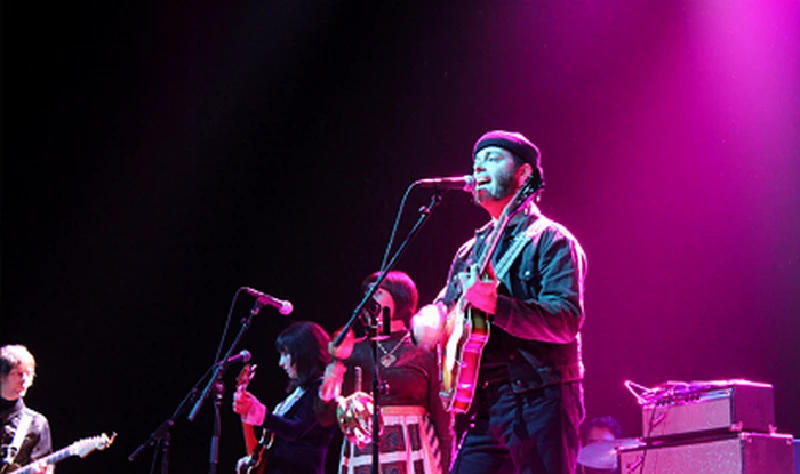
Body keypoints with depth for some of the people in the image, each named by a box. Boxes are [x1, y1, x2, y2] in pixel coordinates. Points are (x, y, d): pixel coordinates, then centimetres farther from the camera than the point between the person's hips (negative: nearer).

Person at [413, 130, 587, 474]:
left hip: (538, 404, -7)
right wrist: (428, 322, -2)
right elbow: (443, 307, 23)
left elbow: (567, 321, -15)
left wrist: (497, 305, -29)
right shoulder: (472, 250, 21)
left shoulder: (551, 240, -2)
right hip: (482, 407, 7)